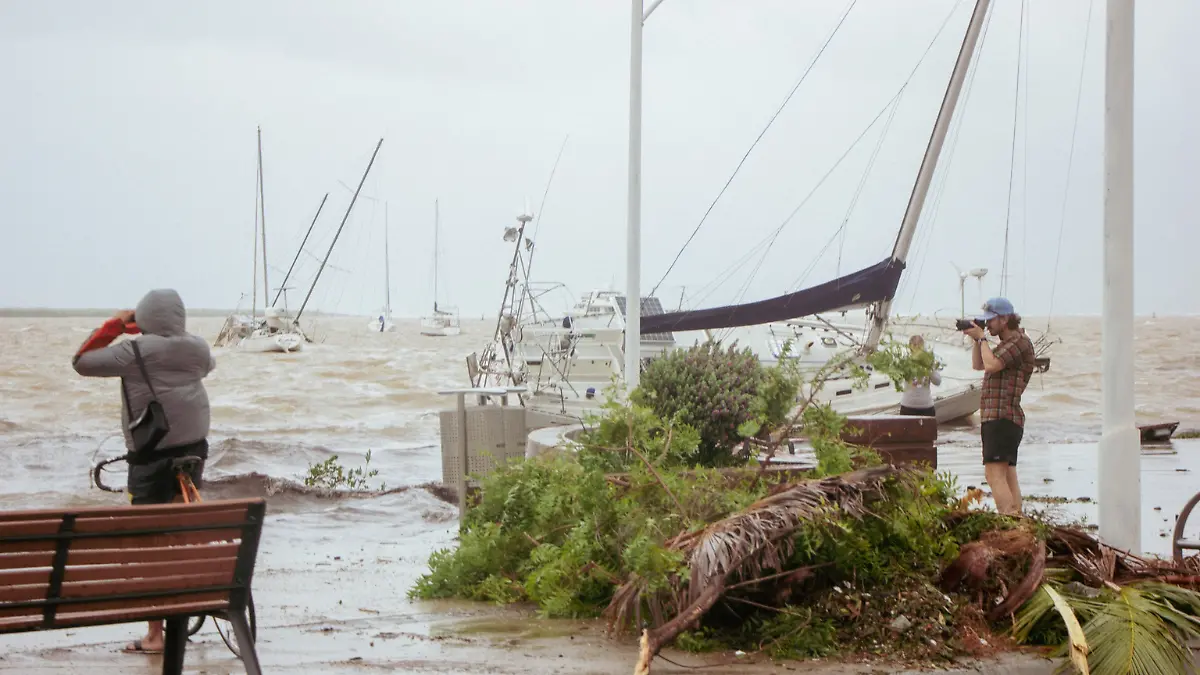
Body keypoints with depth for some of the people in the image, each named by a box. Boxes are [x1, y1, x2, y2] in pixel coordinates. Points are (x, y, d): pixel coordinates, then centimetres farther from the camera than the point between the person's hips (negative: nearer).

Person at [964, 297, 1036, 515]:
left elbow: (991, 365, -21)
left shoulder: (1020, 342, -10)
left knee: (994, 474, -20)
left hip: (1002, 418, -11)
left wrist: (982, 338, -7)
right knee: (1008, 477, 10)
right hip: (998, 418, 11)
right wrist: (976, 340, 13)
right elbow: (978, 365, 28)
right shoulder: (1007, 344, 23)